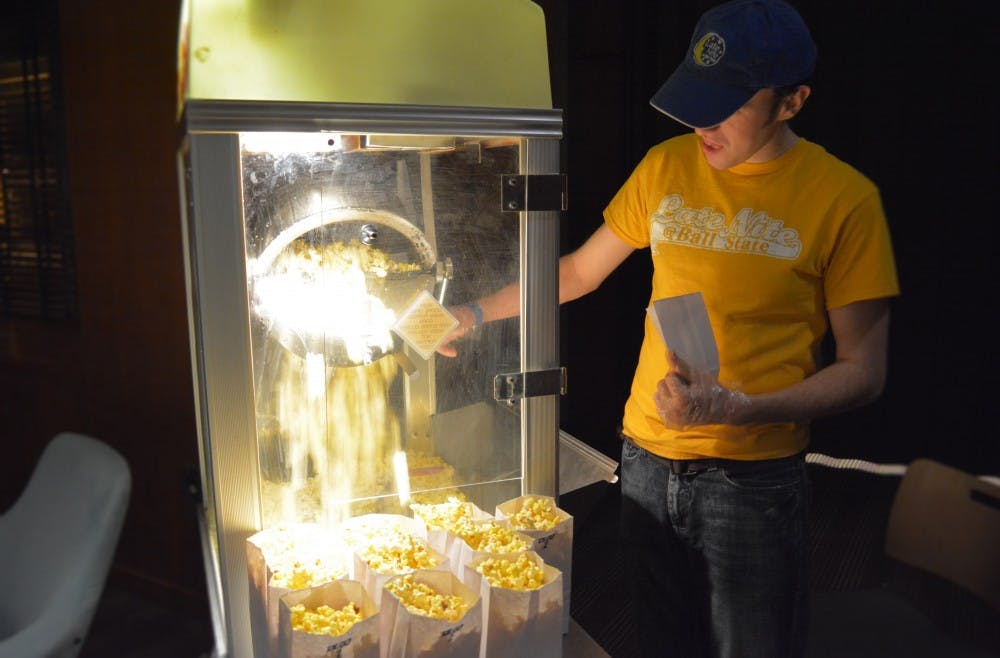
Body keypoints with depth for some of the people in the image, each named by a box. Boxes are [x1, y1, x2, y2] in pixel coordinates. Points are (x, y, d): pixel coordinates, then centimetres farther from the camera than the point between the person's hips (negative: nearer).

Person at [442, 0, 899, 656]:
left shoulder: (842, 198, -10)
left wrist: (737, 408, -23)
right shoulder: (666, 166, 2)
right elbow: (581, 270, 12)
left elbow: (864, 371, -8)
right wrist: (477, 313, 3)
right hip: (648, 461, 4)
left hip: (753, 479, -4)